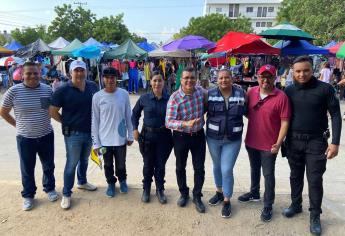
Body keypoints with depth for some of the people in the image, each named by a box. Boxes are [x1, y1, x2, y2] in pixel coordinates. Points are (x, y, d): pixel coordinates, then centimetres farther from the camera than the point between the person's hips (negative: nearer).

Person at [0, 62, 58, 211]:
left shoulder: (47, 89, -5)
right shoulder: (13, 91, -10)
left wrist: (46, 121, 3)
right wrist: (17, 125, 1)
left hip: (46, 136, 2)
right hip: (25, 138, -2)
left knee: (48, 166, 17)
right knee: (27, 169, 13)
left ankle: (49, 189, 39)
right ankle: (28, 195, 33)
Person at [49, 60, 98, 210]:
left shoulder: (93, 87, 0)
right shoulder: (63, 90, -14)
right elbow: (53, 112, -9)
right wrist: (66, 123, -2)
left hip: (90, 131, 5)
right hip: (73, 134, -5)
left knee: (84, 160, 22)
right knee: (71, 163, 4)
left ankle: (82, 182, 44)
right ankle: (66, 194, 20)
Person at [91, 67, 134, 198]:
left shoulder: (124, 94, -6)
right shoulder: (97, 97, -8)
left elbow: (128, 116, 1)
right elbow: (95, 121, -4)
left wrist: (130, 135, 3)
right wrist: (96, 142, -4)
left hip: (120, 138, 0)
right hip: (104, 139, 0)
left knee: (121, 164, 16)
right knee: (108, 165, 17)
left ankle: (122, 180, 45)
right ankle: (111, 183, 42)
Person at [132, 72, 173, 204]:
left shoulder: (169, 99, -8)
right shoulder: (144, 98, -5)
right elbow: (135, 114, 8)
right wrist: (135, 130, 1)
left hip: (164, 136, 0)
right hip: (147, 135, 1)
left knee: (160, 164, 11)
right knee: (148, 164, 13)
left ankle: (160, 189, 32)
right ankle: (146, 189, 34)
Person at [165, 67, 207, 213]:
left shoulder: (200, 91, -6)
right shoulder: (174, 98, -20)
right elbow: (169, 122, -26)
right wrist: (186, 124, -40)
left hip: (198, 135, 3)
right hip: (181, 137, -2)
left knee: (199, 168, 8)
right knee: (180, 167, 14)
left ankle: (197, 196, 28)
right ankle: (184, 193, 38)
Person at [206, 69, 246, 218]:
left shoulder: (241, 94, -5)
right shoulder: (210, 94, -6)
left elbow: (246, 112, 7)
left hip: (233, 139, -1)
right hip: (213, 137, 2)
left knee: (227, 170, -1)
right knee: (217, 166, 18)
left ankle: (227, 201, 20)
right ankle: (219, 192, 42)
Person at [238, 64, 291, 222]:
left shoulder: (281, 97, -15)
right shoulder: (251, 92, -2)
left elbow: (285, 122, -14)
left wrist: (278, 143, -20)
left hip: (269, 145, -4)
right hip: (251, 141, 5)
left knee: (268, 175, 9)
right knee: (254, 170, 23)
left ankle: (268, 206, 26)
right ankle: (254, 193, 46)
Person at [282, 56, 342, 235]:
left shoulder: (325, 89, -9)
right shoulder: (289, 91, 0)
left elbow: (335, 115, -6)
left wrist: (335, 142, -12)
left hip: (316, 141, -3)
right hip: (293, 141, 3)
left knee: (314, 180, 4)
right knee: (295, 176, 16)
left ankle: (315, 215, 20)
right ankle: (296, 205, 35)